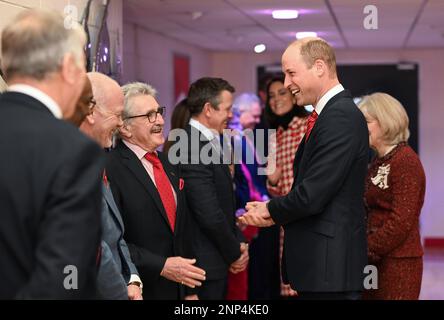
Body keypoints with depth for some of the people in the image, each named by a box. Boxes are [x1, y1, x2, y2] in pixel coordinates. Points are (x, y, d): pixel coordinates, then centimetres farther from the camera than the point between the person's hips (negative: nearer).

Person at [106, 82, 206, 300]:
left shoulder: (170, 166, 13)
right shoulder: (110, 169, -14)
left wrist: (190, 291, 14)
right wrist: (161, 266, -18)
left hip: (178, 287, 7)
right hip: (137, 290, -7)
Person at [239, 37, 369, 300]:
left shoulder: (342, 116, -17)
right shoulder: (330, 113, 14)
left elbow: (312, 195, -21)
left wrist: (270, 210, -4)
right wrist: (272, 213, 0)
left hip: (330, 264, -9)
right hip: (317, 262, 9)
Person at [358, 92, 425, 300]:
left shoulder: (405, 161, -12)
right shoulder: (379, 162, 15)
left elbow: (401, 221, -17)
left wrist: (367, 250, -14)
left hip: (398, 261, -8)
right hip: (375, 260, 8)